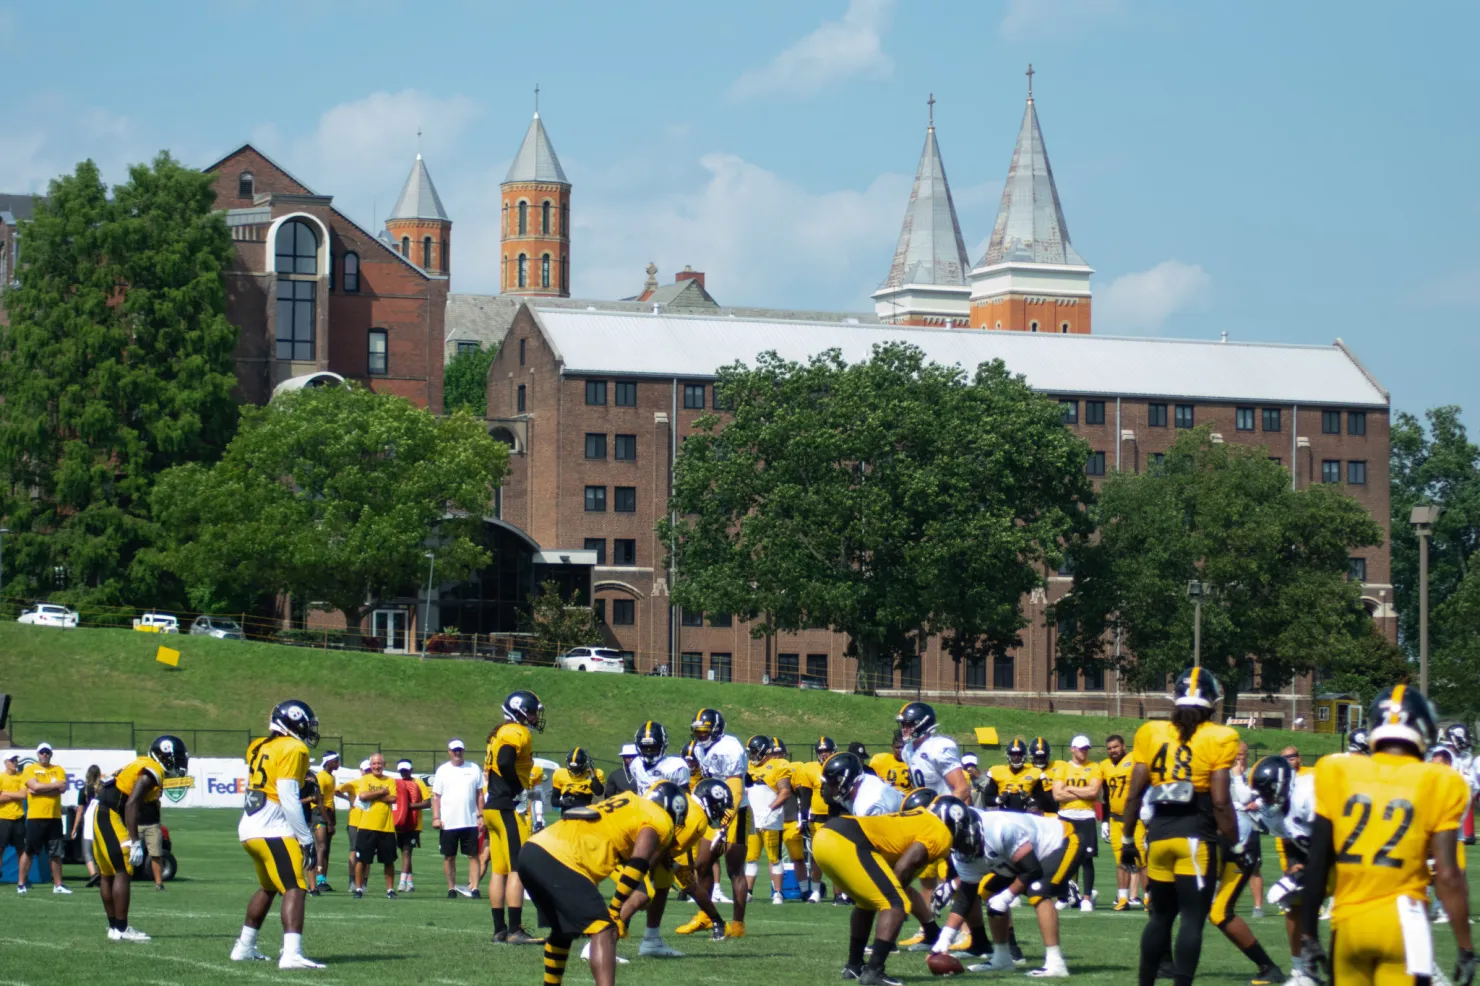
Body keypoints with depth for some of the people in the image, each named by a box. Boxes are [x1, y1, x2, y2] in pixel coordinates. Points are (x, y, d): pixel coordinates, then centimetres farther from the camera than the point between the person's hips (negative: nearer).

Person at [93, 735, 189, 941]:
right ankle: (121, 929, -10)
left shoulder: (143, 766, 14)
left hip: (102, 817, 10)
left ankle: (114, 926, 20)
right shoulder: (151, 773, -14)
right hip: (112, 818, -10)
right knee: (123, 873, -9)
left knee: (108, 874, 14)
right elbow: (131, 805, -24)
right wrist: (135, 843, -24)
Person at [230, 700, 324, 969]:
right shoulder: (293, 751, -10)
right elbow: (289, 799, -14)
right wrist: (307, 840, -12)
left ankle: (244, 947, 33)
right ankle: (292, 954, -26)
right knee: (295, 889, -12)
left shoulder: (259, 747, 14)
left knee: (268, 887, 25)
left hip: (249, 829, 9)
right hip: (274, 832, -9)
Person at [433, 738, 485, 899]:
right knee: (449, 857, 4)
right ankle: (451, 888, 11)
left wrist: (481, 815, 2)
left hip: (470, 822, 0)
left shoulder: (473, 769, 6)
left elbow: (479, 794, 9)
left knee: (473, 855, -3)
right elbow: (436, 796, 3)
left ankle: (474, 887, -4)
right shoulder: (443, 770, 4)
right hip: (448, 823, 0)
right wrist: (435, 817, -6)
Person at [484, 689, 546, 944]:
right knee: (518, 869, -9)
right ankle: (515, 930, -13)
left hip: (492, 807, 10)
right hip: (508, 808, -10)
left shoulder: (500, 733, 19)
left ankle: (499, 930, 12)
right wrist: (521, 790, -14)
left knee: (499, 871, 10)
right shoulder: (517, 733, -10)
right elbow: (505, 763, -24)